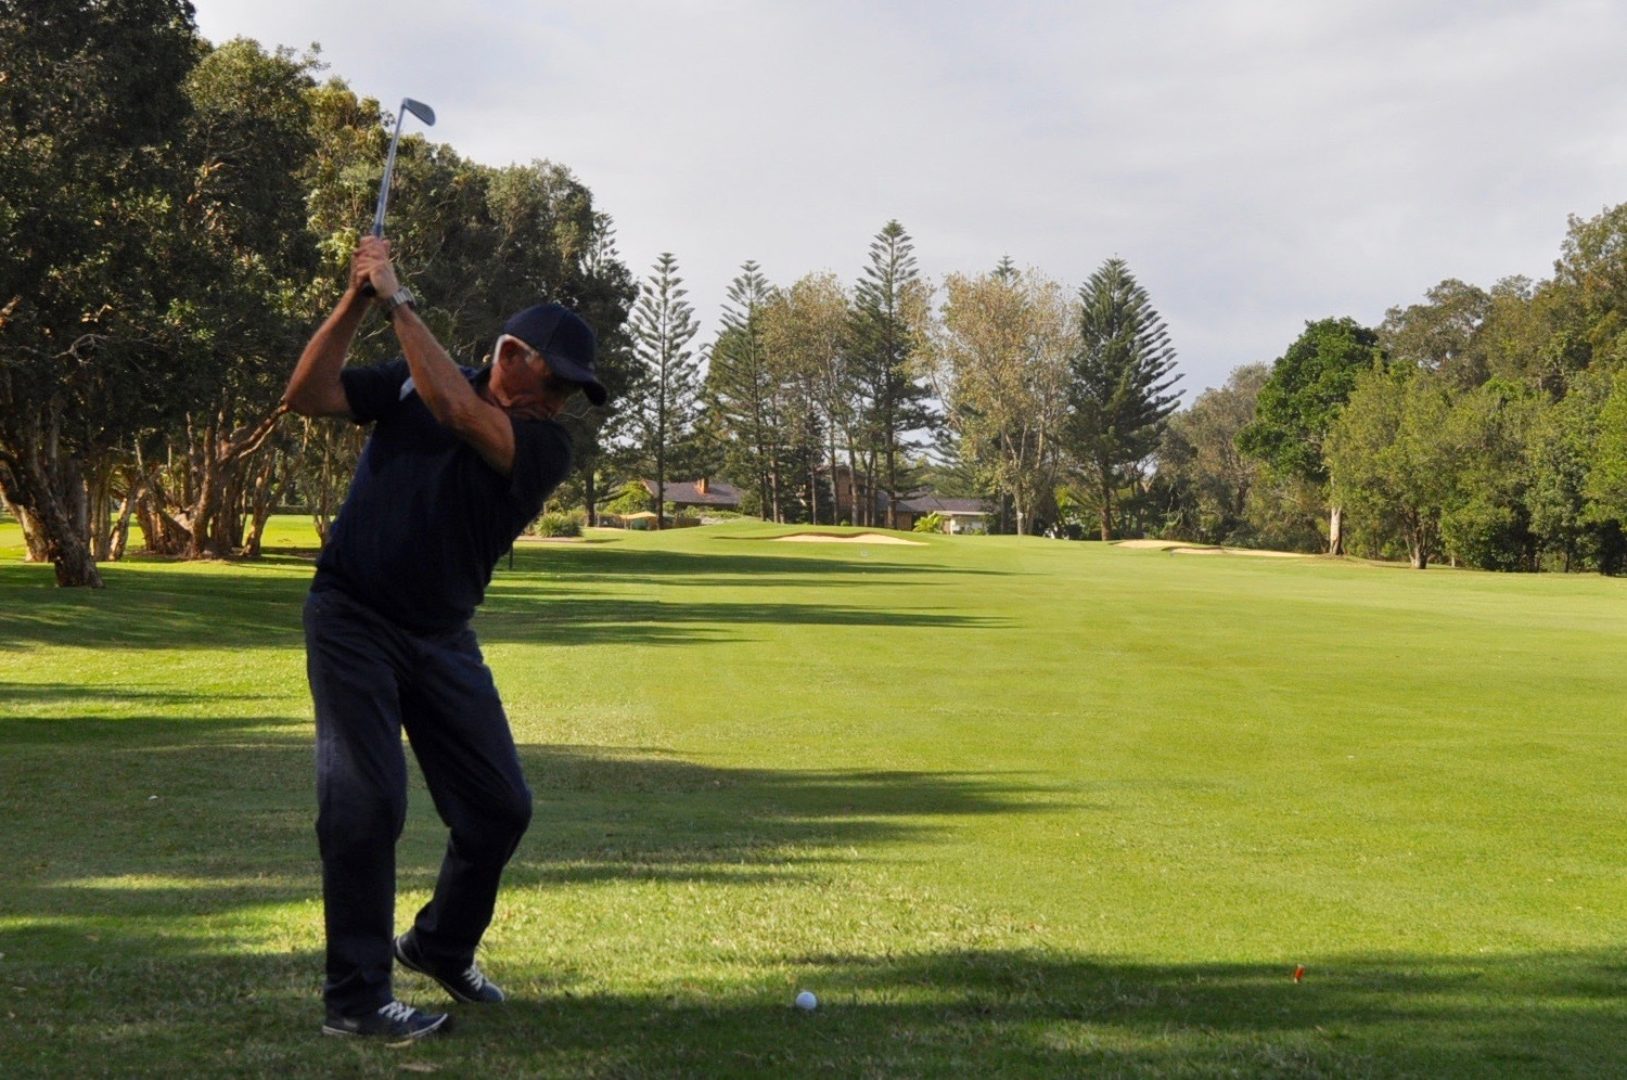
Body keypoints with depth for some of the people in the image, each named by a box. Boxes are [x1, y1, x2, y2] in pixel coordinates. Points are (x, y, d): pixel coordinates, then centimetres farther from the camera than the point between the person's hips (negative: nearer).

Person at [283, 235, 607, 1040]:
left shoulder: (545, 446, -7)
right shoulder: (408, 382, -1)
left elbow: (458, 411, -24)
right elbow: (306, 396, -7)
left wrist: (398, 300, -22)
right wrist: (356, 301, -17)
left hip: (442, 638, 3)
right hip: (353, 620, -3)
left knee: (500, 804, 4)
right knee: (367, 802, -13)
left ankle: (441, 946, 30)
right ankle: (354, 997, -4)